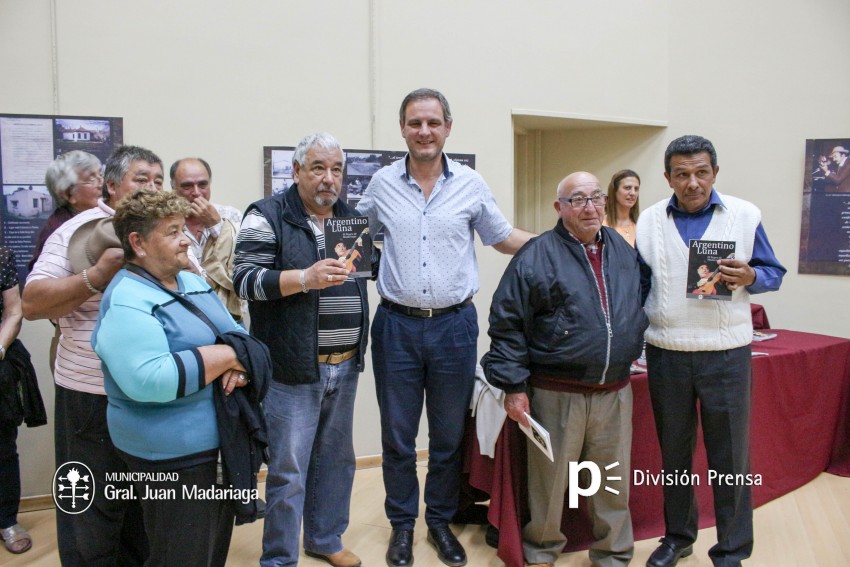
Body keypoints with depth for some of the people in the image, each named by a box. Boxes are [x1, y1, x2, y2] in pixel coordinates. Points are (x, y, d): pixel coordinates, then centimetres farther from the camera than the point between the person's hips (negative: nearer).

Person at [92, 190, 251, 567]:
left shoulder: (192, 282, 8)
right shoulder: (126, 302, -19)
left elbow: (235, 334, 11)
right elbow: (149, 381, -31)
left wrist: (238, 364, -13)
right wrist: (225, 356, -23)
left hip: (221, 443, 8)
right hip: (173, 457, -8)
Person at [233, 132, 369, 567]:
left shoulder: (351, 217, 13)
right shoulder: (268, 216, -5)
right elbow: (245, 280, -14)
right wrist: (306, 278, -25)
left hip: (345, 366, 6)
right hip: (293, 367, -6)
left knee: (336, 458, 17)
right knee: (288, 471, 1)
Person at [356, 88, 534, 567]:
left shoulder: (471, 185, 1)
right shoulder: (382, 185, 2)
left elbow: (503, 237, 11)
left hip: (454, 325, 0)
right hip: (397, 325, 0)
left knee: (449, 435, 13)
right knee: (397, 435, 11)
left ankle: (441, 521, 33)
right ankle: (402, 524, 30)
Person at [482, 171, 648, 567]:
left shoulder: (625, 252, 9)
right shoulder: (537, 255, -8)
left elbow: (641, 310, 21)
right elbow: (507, 324, -9)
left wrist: (633, 351, 13)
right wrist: (514, 386, -11)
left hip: (615, 393, 4)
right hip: (557, 395, -4)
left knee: (614, 482, 15)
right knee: (549, 480, 10)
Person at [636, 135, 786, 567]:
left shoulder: (745, 216, 0)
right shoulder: (649, 221, 5)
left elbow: (774, 273, 5)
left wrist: (749, 277, -17)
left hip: (725, 353, -2)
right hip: (666, 352, 2)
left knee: (729, 455, 5)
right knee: (673, 451, 14)